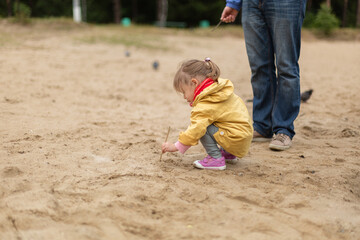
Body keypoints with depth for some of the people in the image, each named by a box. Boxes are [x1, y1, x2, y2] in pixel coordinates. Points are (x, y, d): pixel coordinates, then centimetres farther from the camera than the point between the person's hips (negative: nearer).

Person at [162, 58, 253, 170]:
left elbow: (195, 130, -20)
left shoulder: (205, 106, -19)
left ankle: (216, 158, -11)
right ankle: (228, 153, 23)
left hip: (237, 142, -10)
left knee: (202, 126, -16)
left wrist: (175, 146, -11)